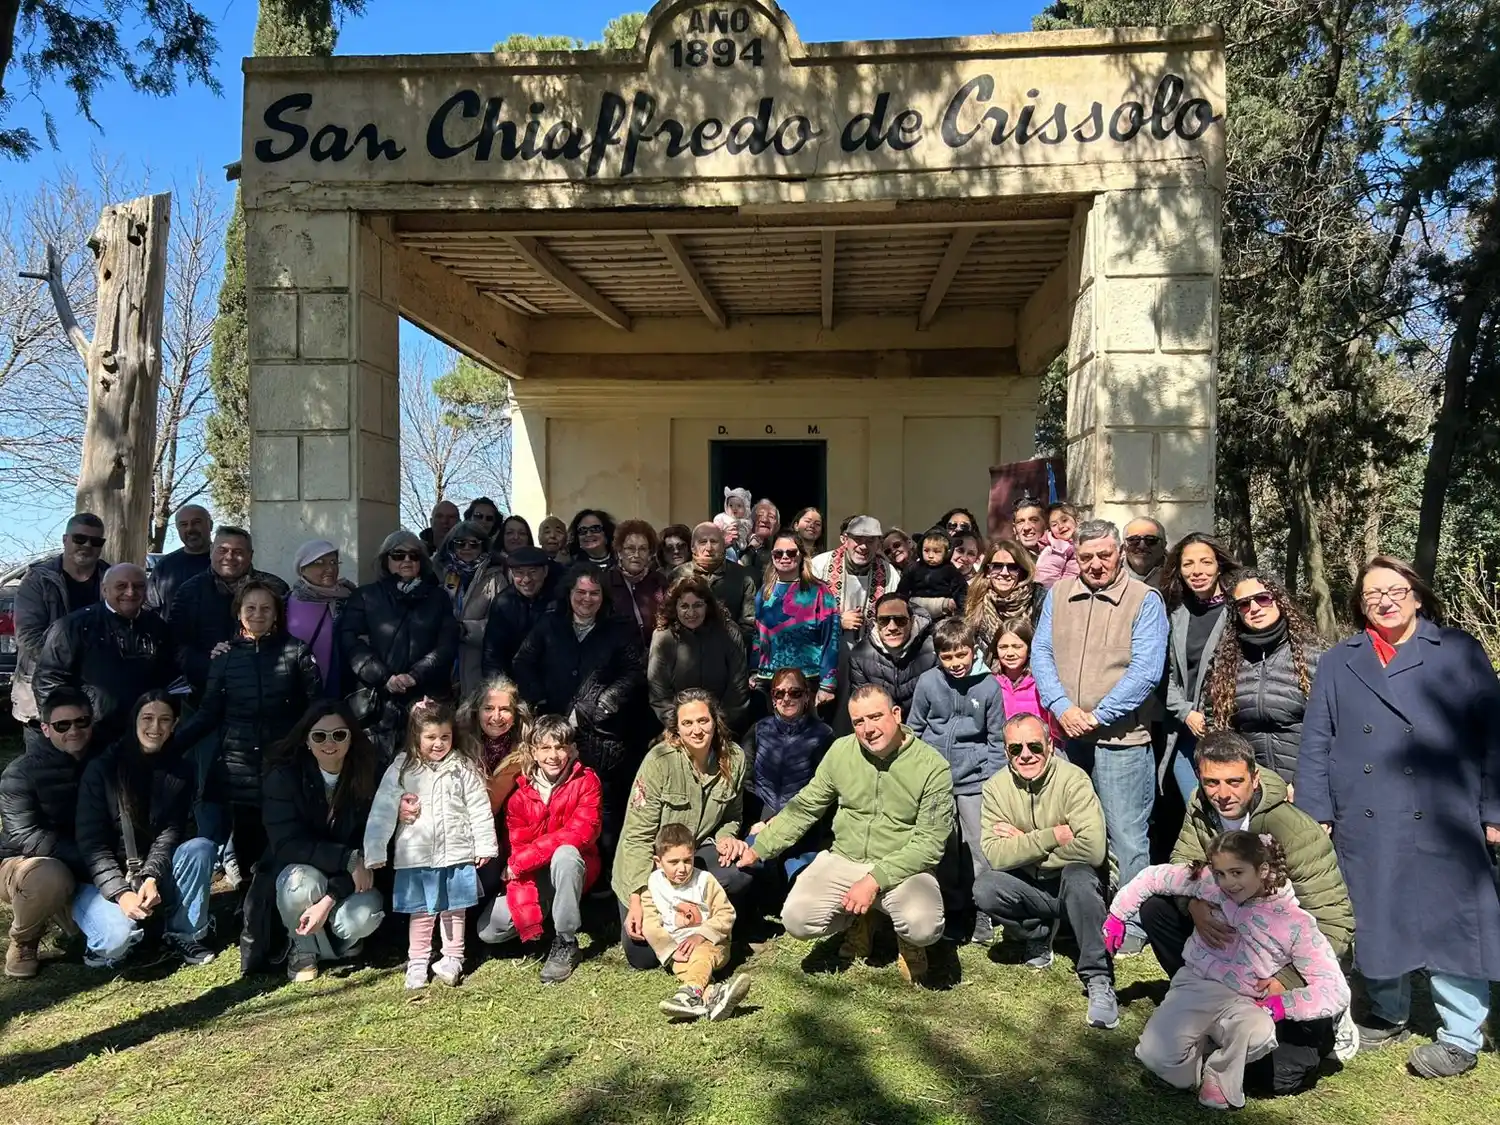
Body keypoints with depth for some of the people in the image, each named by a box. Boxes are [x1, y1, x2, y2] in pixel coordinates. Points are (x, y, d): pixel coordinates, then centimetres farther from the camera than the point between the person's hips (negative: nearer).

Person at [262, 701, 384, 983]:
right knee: (303, 884, -35)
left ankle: (337, 938, 9)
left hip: (351, 880, 1)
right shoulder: (284, 775, -15)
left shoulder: (370, 776, -13)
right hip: (299, 869, -1)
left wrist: (329, 899, -27)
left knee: (365, 916, -30)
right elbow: (286, 844, -21)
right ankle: (304, 948, -3)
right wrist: (348, 858, -31)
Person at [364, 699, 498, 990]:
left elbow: (479, 808, 0)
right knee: (421, 912, 9)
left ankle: (452, 959, 24)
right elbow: (381, 812, -4)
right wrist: (374, 852, -7)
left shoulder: (463, 767, -2)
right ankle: (417, 962, 23)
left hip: (456, 853, 0)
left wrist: (485, 845, -1)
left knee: (454, 910, 10)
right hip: (416, 855, 0)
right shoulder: (401, 769, -3)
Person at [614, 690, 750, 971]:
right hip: (649, 863, -3)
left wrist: (726, 838, -17)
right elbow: (638, 834, -20)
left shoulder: (734, 758, -9)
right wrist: (637, 901, -24)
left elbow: (732, 818, 7)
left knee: (746, 865, -28)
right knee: (643, 955, -11)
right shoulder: (660, 760, -22)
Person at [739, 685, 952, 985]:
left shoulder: (932, 766, -11)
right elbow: (804, 807, 10)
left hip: (903, 868, -3)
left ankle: (908, 943, 8)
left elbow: (929, 843, -12)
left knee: (924, 928, -33)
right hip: (843, 860, 3)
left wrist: (875, 880, -20)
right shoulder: (841, 751, 0)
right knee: (797, 920, -20)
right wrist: (758, 848, 6)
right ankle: (857, 921, 15)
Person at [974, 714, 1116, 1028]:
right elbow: (994, 855, -19)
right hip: (1030, 888, 4)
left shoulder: (1073, 780, -20)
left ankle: (1099, 979, -22)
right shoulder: (996, 788, -9)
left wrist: (1024, 843, -22)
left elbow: (1093, 849, -33)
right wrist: (1053, 836, -27)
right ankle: (1039, 934, 5)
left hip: (1078, 883, -3)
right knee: (983, 888, -24)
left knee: (1078, 875, -36)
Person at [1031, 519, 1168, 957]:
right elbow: (1041, 654, 3)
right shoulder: (1058, 595, 8)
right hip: (1065, 736, 5)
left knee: (1126, 836, 1)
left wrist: (1097, 715, -16)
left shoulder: (1144, 601, -5)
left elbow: (1145, 671, -13)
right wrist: (1063, 708, -11)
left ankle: (1132, 927, 14)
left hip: (1121, 739, -4)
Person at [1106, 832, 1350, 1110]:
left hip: (1243, 1003, 0)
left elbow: (1336, 992, -8)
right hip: (1195, 986, 0)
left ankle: (1219, 1076, -4)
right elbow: (1153, 876, 7)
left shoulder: (1296, 923, -9)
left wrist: (1285, 1003, -18)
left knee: (1259, 1034, -38)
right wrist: (1117, 915, 16)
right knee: (1156, 1055, -27)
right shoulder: (1207, 881, -6)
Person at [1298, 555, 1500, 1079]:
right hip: (1364, 825, 3)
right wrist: (1314, 815, 1)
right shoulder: (1337, 663, 11)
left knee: (1449, 925, 1)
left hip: (1443, 823, -2)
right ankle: (1388, 1016, 28)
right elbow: (1315, 744, 8)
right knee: (1374, 923, 11)